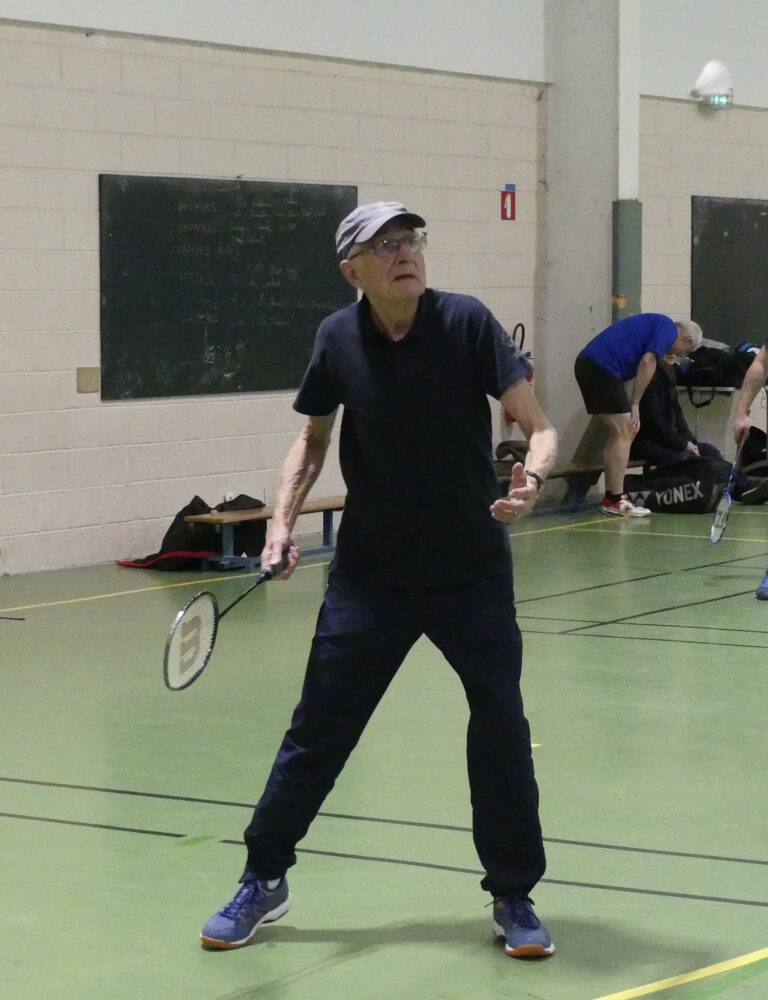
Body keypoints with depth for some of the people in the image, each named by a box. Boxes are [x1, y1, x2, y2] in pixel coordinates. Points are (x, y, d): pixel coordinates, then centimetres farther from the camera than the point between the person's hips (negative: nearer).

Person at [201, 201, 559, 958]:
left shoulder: (466, 322, -13)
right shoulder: (338, 340, -5)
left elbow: (537, 424, -12)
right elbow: (313, 437, 11)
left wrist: (531, 474, -34)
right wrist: (283, 519, -2)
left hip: (472, 573, -1)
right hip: (370, 574, 1)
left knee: (501, 727, -2)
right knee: (317, 730, 5)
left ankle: (513, 897, 16)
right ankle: (263, 881, 22)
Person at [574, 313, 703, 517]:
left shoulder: (656, 323, 27)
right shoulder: (668, 329, -2)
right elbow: (647, 362, -14)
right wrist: (635, 404, -12)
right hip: (602, 367, -10)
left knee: (619, 433, 14)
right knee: (623, 433, -5)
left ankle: (611, 497, 16)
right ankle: (616, 500, -6)